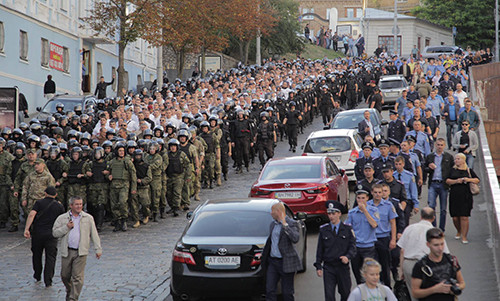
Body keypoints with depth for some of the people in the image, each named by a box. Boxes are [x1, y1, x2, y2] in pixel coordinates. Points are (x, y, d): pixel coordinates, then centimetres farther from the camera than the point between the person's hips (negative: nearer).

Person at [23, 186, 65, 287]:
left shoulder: (39, 203, 1)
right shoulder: (59, 206, 5)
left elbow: (31, 215, -13)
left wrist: (26, 229, -16)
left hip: (37, 233, 1)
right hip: (51, 235, -1)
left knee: (37, 255, 18)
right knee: (50, 257, 1)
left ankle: (37, 276, 33)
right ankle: (48, 281, -7)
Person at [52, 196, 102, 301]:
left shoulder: (88, 218, 6)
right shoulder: (62, 218, 6)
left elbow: (94, 234, 8)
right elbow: (55, 233, 3)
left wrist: (98, 249, 5)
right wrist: (66, 227, -10)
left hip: (81, 253, -1)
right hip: (67, 252, 2)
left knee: (77, 277, -8)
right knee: (65, 276, 11)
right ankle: (69, 292, 36)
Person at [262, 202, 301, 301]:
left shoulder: (292, 224, -10)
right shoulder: (273, 224, 13)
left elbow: (295, 239, -27)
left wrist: (285, 225, -30)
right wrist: (263, 254, 20)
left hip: (285, 262, -6)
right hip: (272, 261, 7)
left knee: (287, 292, 2)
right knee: (269, 290, 0)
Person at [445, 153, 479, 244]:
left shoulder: (469, 170, 10)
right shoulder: (452, 170, 10)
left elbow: (477, 180, 10)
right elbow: (447, 181, 2)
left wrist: (469, 179, -8)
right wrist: (456, 181, -13)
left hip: (466, 197, -1)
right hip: (454, 197, 1)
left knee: (464, 217, -8)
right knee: (455, 217, 4)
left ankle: (464, 236, 0)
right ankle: (459, 231, 31)